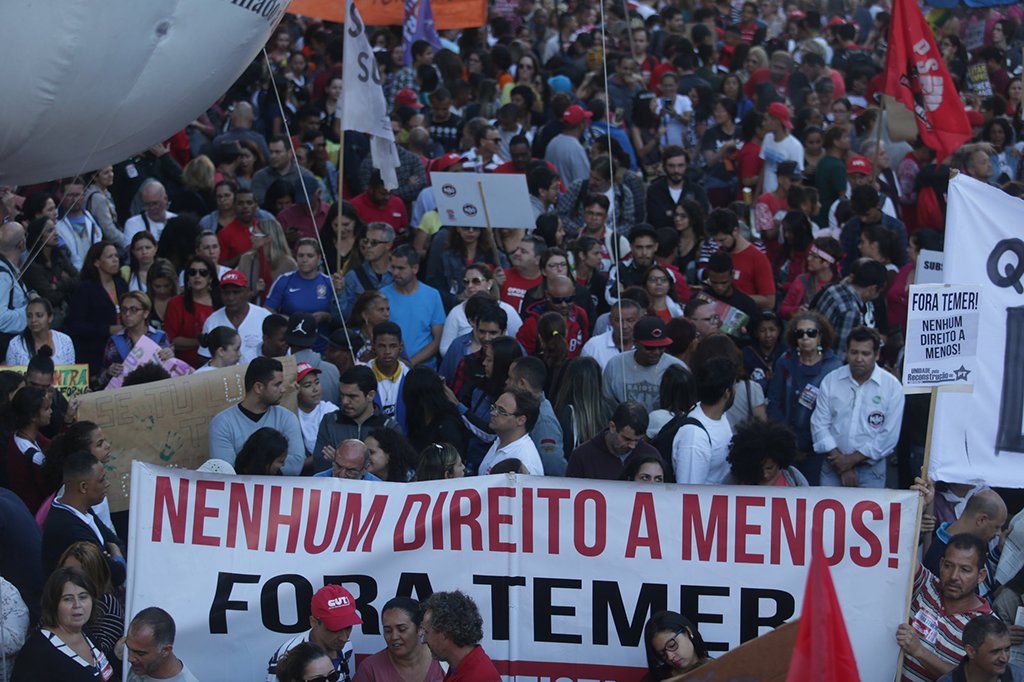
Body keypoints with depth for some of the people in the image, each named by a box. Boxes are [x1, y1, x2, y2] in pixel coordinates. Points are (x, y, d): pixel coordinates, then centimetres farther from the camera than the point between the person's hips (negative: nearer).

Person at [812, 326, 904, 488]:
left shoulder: (892, 386, -3)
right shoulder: (830, 381, 4)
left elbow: (889, 435, -7)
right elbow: (819, 424, -1)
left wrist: (852, 459, -10)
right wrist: (839, 459, -10)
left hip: (870, 469, -2)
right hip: (833, 468, 2)